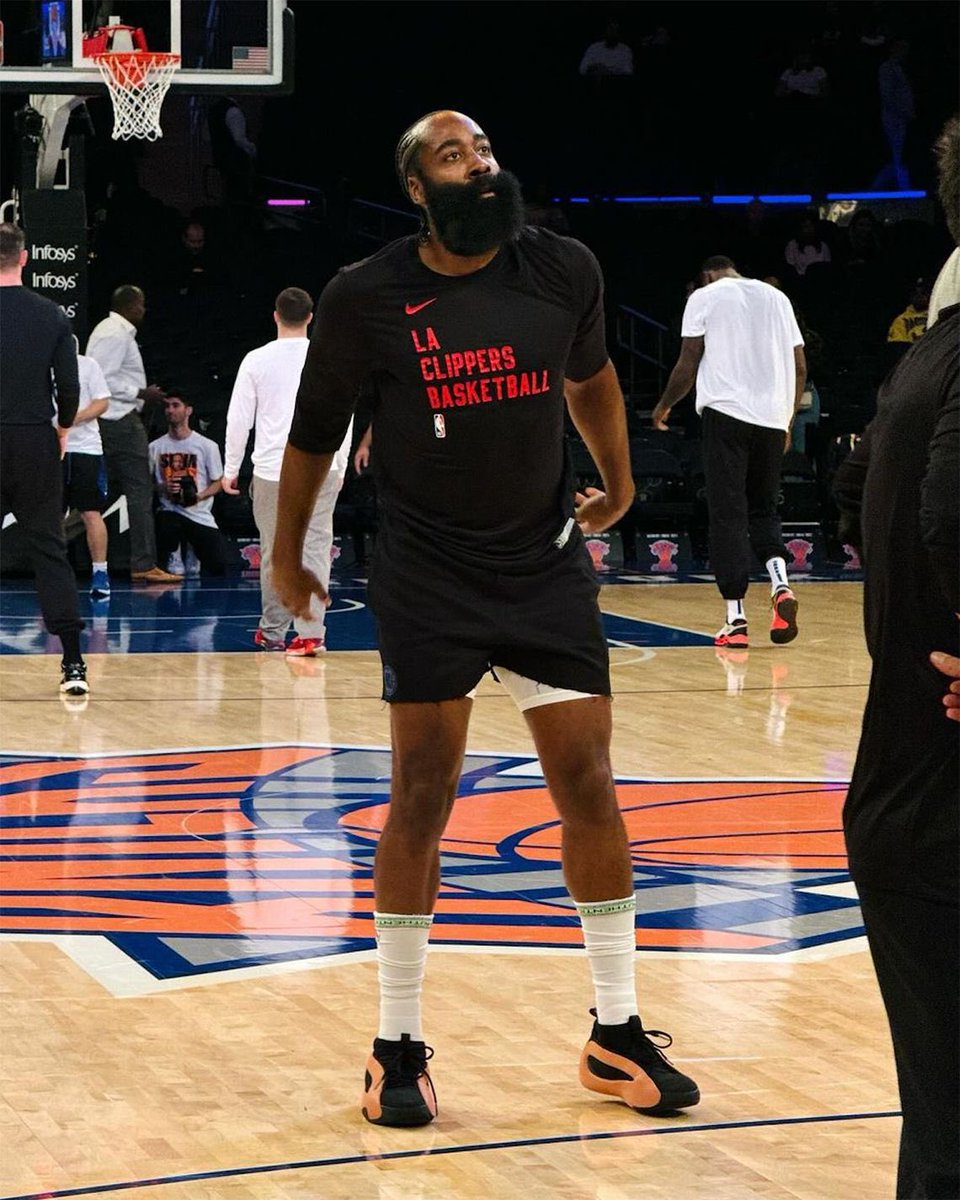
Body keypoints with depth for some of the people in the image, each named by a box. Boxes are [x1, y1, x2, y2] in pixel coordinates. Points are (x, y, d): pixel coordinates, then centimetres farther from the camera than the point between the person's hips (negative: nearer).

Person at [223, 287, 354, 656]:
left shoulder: (256, 360, 0)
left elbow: (239, 418, 2)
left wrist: (231, 469, 10)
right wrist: (341, 466, 17)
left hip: (272, 471, 0)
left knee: (274, 552, 9)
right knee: (315, 548, 1)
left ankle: (273, 631, 19)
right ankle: (310, 633, -7)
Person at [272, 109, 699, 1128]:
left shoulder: (564, 271, -5)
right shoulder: (365, 298, -12)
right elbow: (315, 433, 2)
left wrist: (617, 479, 24)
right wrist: (287, 558, 11)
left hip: (547, 564, 3)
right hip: (427, 577, -3)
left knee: (588, 787, 2)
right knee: (422, 798, -1)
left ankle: (617, 1035, 15)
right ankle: (398, 1047, 11)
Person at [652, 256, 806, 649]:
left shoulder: (705, 297, 4)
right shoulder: (776, 297, 17)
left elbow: (689, 364, -1)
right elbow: (800, 368, 14)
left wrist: (665, 405, 15)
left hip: (726, 411, -4)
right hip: (772, 417, 4)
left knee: (727, 514, -1)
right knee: (763, 509, 17)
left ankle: (736, 619, -5)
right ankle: (780, 583, -8)